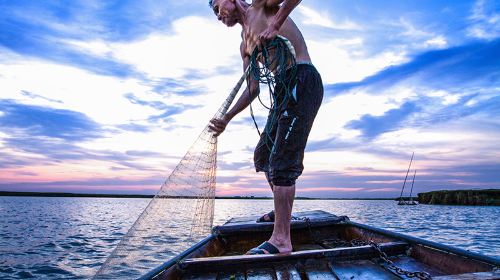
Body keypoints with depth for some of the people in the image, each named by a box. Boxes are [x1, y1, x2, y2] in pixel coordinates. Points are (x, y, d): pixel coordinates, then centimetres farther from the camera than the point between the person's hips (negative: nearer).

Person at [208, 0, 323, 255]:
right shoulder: (245, 45, 23)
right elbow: (252, 89, 17)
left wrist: (274, 26, -21)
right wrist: (226, 119, 12)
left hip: (302, 81, -9)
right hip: (285, 90, 9)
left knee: (282, 161, -15)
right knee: (262, 155, 16)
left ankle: (281, 239, -11)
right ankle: (281, 209, 32)